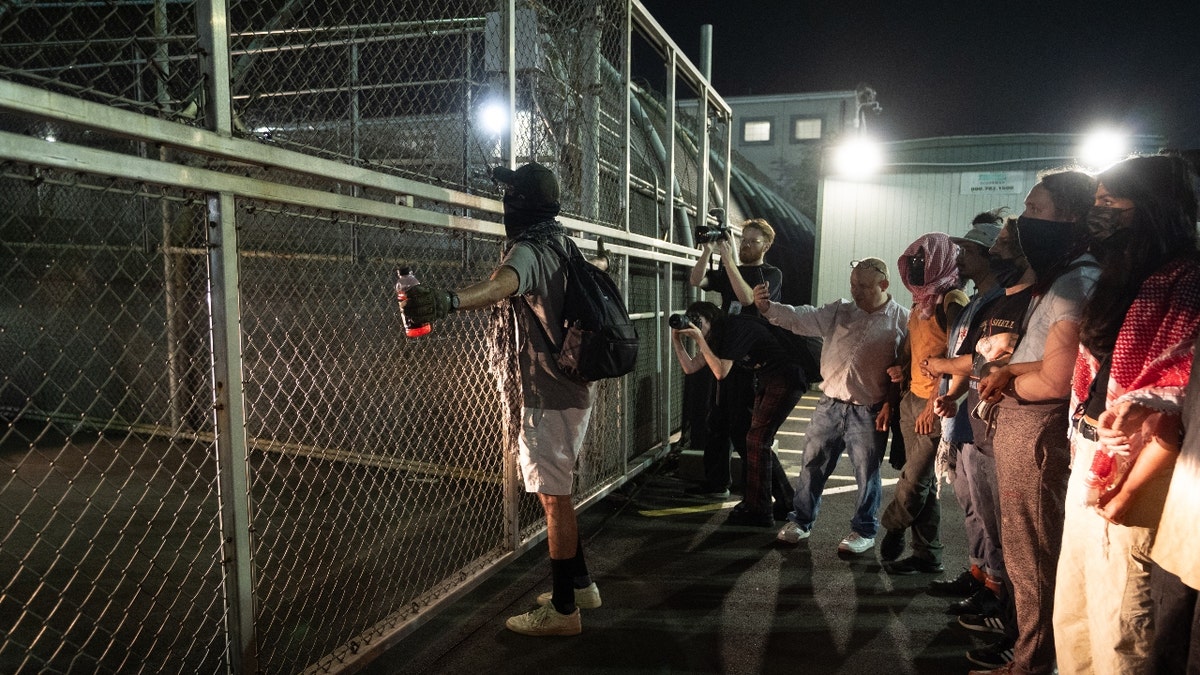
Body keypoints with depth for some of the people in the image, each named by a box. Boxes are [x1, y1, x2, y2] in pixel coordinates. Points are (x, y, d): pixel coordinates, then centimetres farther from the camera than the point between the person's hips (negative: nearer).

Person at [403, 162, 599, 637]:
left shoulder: (529, 250, -19)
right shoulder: (560, 242, 11)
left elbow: (501, 285, -44)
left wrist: (447, 301, -61)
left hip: (549, 395, -10)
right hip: (573, 388, 10)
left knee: (553, 497, -1)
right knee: (557, 492, 20)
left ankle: (563, 609, 10)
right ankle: (579, 584, 32)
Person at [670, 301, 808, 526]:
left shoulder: (733, 328, -18)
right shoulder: (717, 337, 10)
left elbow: (721, 373, -23)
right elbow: (690, 367, 9)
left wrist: (700, 339, -22)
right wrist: (676, 339, -3)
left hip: (785, 379, -10)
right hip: (765, 382, 10)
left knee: (757, 440, -11)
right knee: (758, 441, 13)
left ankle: (759, 512, -3)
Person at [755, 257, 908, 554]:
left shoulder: (902, 321, -6)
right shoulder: (840, 312, 4)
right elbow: (801, 317, -4)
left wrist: (891, 403, -15)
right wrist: (767, 306, -20)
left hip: (868, 412, -4)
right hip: (830, 404, 4)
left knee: (867, 472, 8)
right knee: (813, 463, 11)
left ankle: (864, 531, 27)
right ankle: (801, 522, 27)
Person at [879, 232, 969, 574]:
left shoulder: (953, 300, -11)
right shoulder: (920, 303, 16)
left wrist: (935, 404, -19)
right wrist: (902, 369, 5)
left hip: (935, 405, -8)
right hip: (913, 400, 9)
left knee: (915, 478, -2)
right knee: (922, 481, 11)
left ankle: (892, 532, 19)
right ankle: (927, 555, 19)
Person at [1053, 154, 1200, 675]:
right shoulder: (1120, 282, 15)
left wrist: (1126, 492, -18)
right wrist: (1079, 459, 8)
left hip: (1127, 476, -8)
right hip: (1088, 468, 8)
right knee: (1070, 621, 16)